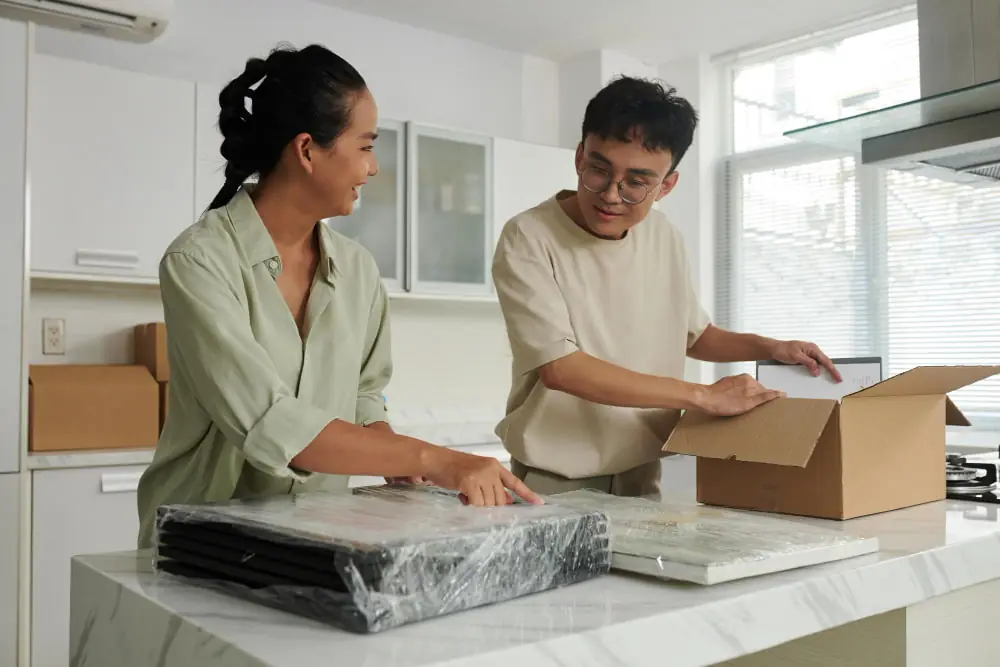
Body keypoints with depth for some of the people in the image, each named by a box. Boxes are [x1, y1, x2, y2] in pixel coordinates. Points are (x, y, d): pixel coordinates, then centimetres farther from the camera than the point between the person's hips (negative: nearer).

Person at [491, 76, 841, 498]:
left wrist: (769, 348, 3)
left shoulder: (664, 237, 3)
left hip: (641, 478, 5)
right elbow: (559, 367, -23)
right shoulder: (528, 239, -15)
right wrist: (702, 396, -20)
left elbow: (692, 334, 20)